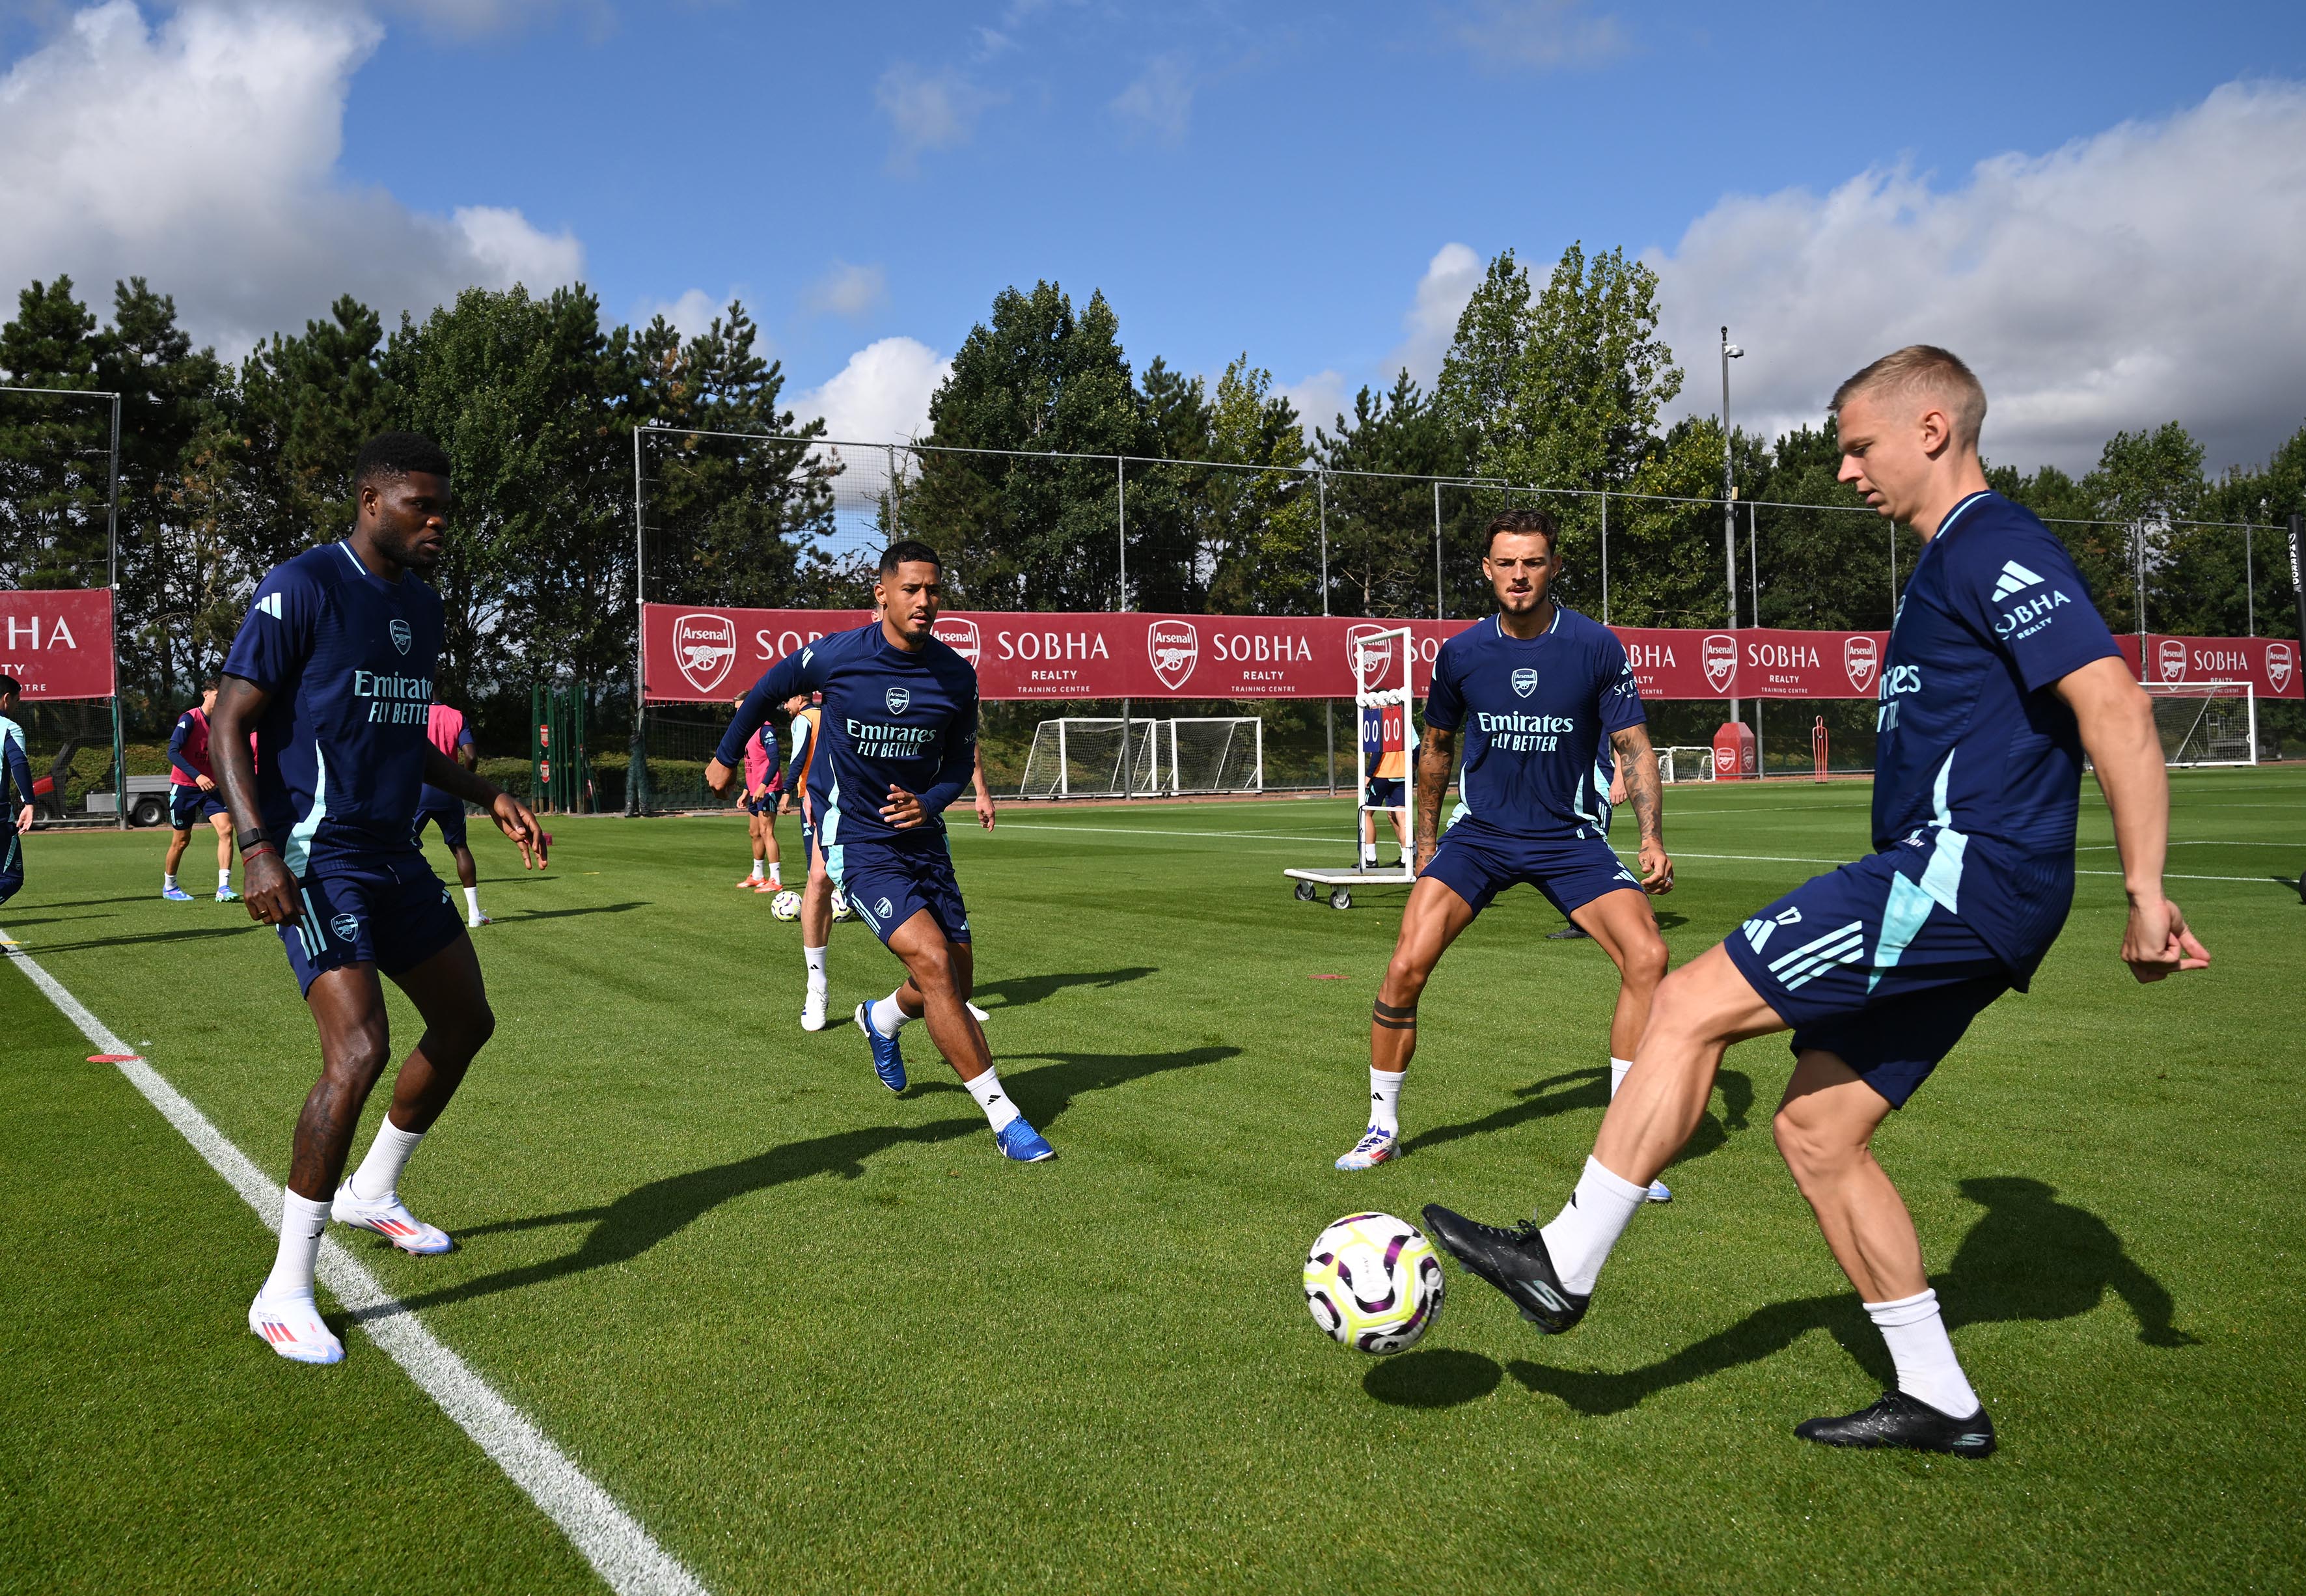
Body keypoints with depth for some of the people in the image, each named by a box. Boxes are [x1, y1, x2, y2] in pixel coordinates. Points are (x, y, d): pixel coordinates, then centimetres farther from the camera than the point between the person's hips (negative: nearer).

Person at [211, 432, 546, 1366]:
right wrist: (256, 844, -26)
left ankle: (372, 1193, 39)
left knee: (465, 1021, 16)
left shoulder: (421, 604, 13)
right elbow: (229, 725, -14)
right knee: (358, 1053, -19)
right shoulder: (301, 589, -12)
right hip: (319, 859, -9)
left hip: (396, 854, 9)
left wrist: (489, 800, 16)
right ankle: (284, 1292, -5)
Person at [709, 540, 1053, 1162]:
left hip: (921, 836, 5)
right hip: (855, 840, -5)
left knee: (956, 983, 8)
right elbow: (764, 691, 7)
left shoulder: (957, 674, -3)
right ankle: (1002, 1116, -15)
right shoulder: (835, 655, -12)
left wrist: (929, 802, -11)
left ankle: (882, 1018, 45)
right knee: (931, 958, -22)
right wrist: (725, 757, 18)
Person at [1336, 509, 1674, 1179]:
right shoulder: (1459, 653, -3)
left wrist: (1652, 839, -15)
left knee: (1647, 955, -20)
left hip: (1570, 836, 0)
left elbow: (1634, 746, -2)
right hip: (1479, 833, 1)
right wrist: (1427, 840, 18)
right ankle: (1382, 1129, 5)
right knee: (1407, 965, -16)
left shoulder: (1597, 646, -8)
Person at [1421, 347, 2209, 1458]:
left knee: (1690, 1004, -14)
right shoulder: (1951, 564, 23)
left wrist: (2145, 892, -22)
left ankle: (1566, 1264, -7)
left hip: (1964, 871, -10)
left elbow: (2112, 702, -18)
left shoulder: (1995, 547, -9)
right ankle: (1939, 1403, 18)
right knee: (1814, 1132, 10)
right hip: (1950, 882, 10)